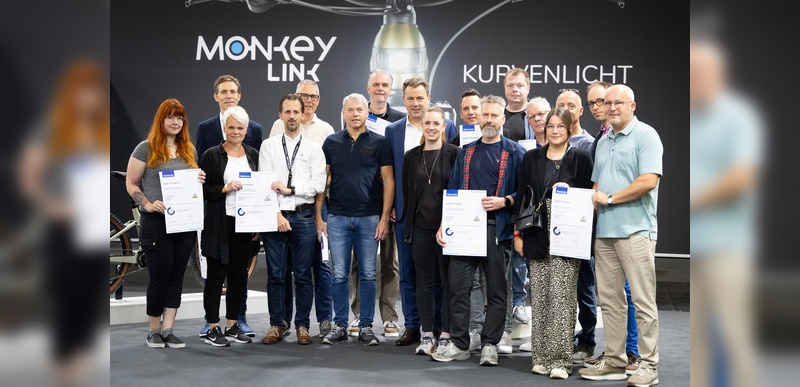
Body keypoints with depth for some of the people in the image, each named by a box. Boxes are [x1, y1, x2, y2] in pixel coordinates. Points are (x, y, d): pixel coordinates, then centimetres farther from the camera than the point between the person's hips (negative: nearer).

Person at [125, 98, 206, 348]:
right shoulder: (146, 149, -2)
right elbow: (131, 183, -1)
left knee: (176, 277, 6)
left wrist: (199, 180, 0)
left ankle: (167, 331, 13)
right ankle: (154, 330, 17)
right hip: (156, 222, -5)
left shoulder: (188, 150, 13)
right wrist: (148, 204, -15)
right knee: (159, 277, 0)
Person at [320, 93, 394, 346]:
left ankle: (366, 326, 14)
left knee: (368, 274, 5)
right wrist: (319, 216, 1)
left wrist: (384, 218, -7)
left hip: (369, 218, -1)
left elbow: (388, 181, 0)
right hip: (338, 218, 1)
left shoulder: (379, 143, 2)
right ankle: (339, 325, 14)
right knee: (339, 275, 5)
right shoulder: (331, 143, 7)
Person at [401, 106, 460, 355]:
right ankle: (427, 335, 15)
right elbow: (407, 192, 14)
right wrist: (409, 223, 9)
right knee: (424, 283, 8)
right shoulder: (411, 157, 10)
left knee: (449, 282, 2)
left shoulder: (454, 153, -1)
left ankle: (446, 335, 10)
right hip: (420, 227, 3)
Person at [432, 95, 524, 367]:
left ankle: (489, 345, 14)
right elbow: (453, 190, 15)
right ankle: (459, 344, 11)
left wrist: (504, 202, -16)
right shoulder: (466, 152, 15)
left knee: (496, 290, 4)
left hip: (497, 229, -3)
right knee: (457, 286, 1)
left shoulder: (514, 153, 3)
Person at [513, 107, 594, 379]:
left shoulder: (580, 158, 3)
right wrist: (518, 234, 5)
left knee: (562, 297, -6)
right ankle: (542, 357, 12)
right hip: (538, 236, 3)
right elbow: (521, 196, 9)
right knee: (539, 297, 5)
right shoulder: (531, 158, 11)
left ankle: (560, 359, -1)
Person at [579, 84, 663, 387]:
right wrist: (593, 203, 8)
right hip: (604, 231, 8)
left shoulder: (645, 135, -4)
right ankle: (614, 362, 18)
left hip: (635, 230, -8)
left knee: (643, 301, -4)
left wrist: (611, 198, -11)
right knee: (609, 300, 10)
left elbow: (649, 181, -16)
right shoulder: (603, 142, 19)